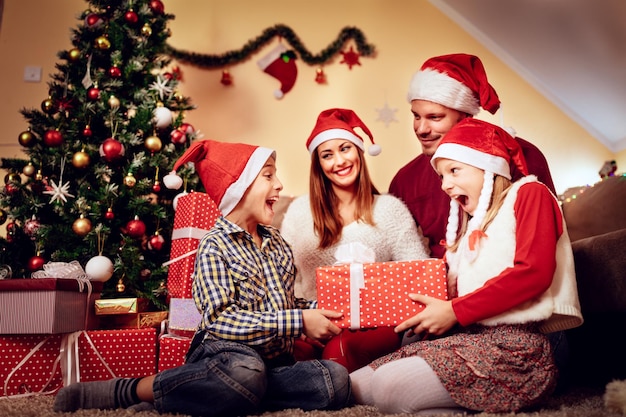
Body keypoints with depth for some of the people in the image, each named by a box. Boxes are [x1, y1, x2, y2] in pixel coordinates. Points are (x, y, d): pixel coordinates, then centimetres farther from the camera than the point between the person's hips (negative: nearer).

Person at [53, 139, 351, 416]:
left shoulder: (276, 240, 14)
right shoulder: (215, 246, -8)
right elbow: (221, 320, -19)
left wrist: (313, 310, 2)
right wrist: (299, 322, -21)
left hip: (273, 361, 7)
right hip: (226, 355, -7)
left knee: (336, 380, -22)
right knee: (245, 374, -42)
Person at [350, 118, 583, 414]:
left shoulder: (528, 193, 4)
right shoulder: (469, 225, 23)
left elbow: (534, 271, -13)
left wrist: (455, 311, -13)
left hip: (515, 345, -8)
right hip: (468, 338, 8)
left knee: (391, 387, -25)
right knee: (355, 385, -7)